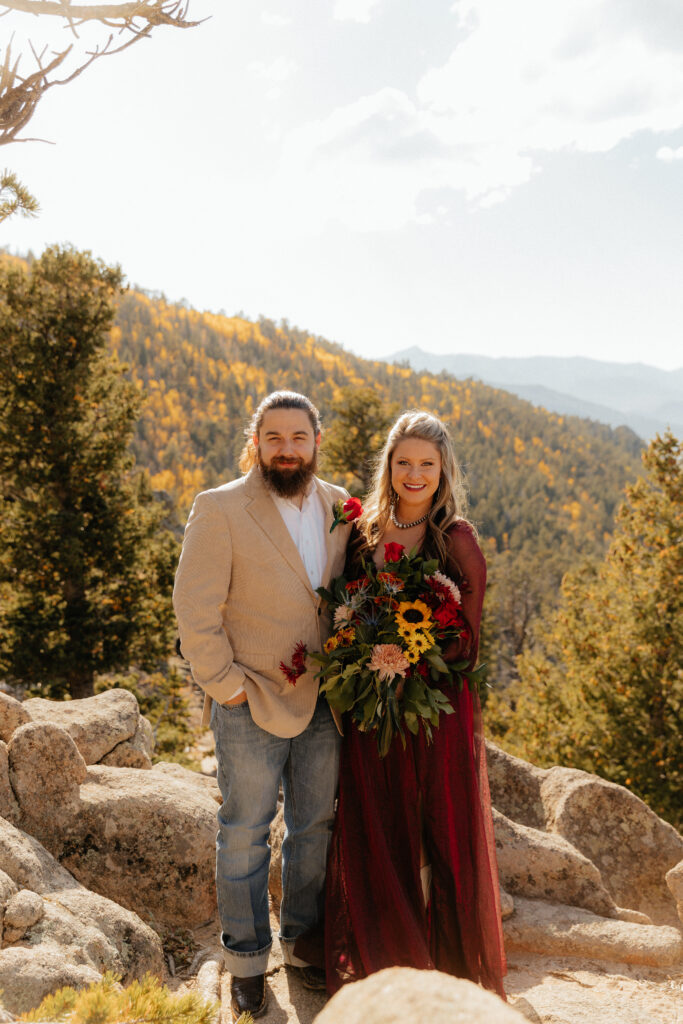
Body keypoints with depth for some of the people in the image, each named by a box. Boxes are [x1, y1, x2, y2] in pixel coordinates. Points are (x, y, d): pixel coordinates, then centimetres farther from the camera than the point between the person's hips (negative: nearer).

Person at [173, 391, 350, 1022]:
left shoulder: (339, 506, 3)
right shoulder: (219, 510, -12)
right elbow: (196, 612, -13)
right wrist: (227, 685, -12)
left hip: (324, 701, 5)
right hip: (251, 705, -4)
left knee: (315, 827, 16)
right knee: (245, 833, 9)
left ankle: (302, 940, 36)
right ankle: (246, 959, 27)